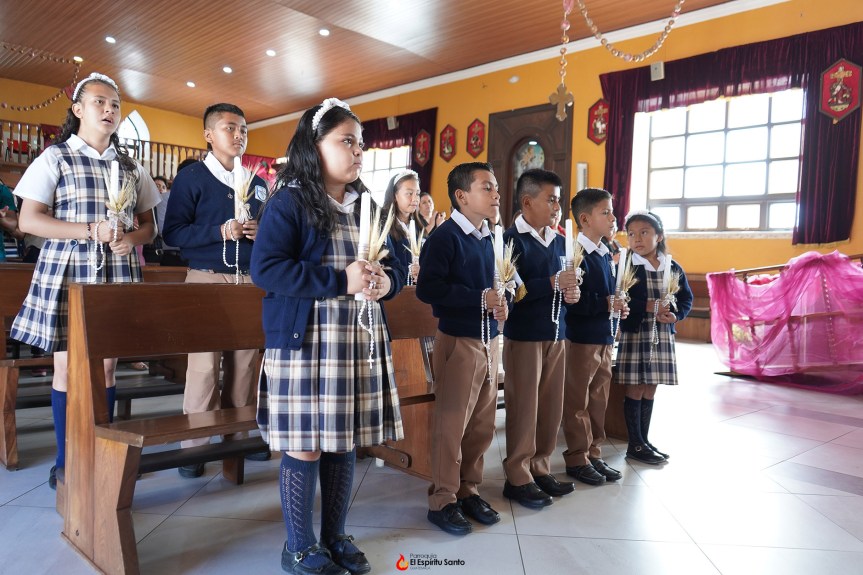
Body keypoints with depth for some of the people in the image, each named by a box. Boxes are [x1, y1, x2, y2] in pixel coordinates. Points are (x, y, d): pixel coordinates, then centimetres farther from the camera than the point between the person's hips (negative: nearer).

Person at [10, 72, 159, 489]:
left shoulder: (130, 165, 12)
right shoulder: (55, 157, 1)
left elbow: (148, 224, 14)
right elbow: (28, 221, -6)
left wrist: (133, 239, -9)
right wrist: (92, 230, -16)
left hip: (117, 274, 3)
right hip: (67, 272, -3)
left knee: (106, 363, 6)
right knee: (67, 363, 2)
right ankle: (65, 461, 15)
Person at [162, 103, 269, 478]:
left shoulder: (257, 183, 15)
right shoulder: (191, 178, -1)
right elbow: (172, 232, -7)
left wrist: (262, 232, -4)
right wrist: (220, 231, -19)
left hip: (251, 280, 5)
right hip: (207, 279, -4)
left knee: (245, 360, 8)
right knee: (204, 360, -4)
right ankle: (195, 444, 7)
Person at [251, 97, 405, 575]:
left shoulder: (366, 205, 13)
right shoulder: (288, 202, -7)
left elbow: (394, 263, 17)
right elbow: (266, 268, -16)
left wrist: (387, 280, -8)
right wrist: (340, 281, -20)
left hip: (360, 341, 6)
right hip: (305, 342, -6)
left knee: (345, 442, 13)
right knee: (304, 445, 3)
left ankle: (335, 536, 31)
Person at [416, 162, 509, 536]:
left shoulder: (486, 238, 13)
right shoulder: (446, 236, -11)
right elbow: (427, 288, -21)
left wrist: (499, 303, 0)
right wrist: (479, 299, -21)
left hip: (489, 341, 8)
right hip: (458, 341, -8)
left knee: (482, 424, 13)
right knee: (451, 424, 1)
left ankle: (468, 490, 28)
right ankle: (442, 501, 15)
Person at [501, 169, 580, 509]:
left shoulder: (559, 241, 12)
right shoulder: (512, 240, -10)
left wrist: (571, 293, -2)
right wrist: (552, 283, -24)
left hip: (556, 334, 7)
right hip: (523, 335, -7)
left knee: (551, 407, 12)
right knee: (523, 408, 1)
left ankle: (540, 468, 27)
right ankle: (517, 478, 15)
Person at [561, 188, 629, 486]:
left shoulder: (606, 255, 13)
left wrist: (618, 305, 2)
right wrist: (606, 304, -21)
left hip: (604, 337, 9)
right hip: (581, 338, -8)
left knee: (599, 400, 15)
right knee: (577, 402, 4)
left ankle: (594, 455, 28)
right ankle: (577, 459, 17)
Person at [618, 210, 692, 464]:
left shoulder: (673, 268, 6)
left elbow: (686, 299, 11)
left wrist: (675, 315, -8)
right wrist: (647, 307, -21)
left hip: (663, 335, 5)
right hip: (634, 334, -4)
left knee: (650, 390, 13)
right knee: (635, 390, 1)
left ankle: (644, 440, 26)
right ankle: (635, 445, 13)